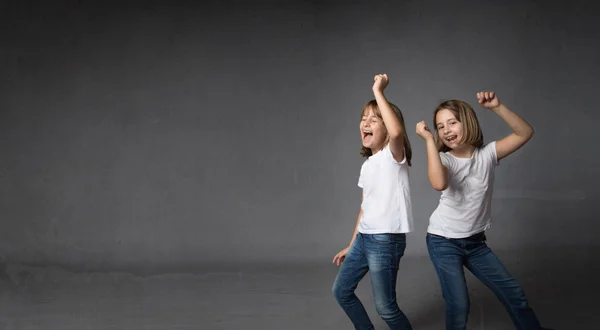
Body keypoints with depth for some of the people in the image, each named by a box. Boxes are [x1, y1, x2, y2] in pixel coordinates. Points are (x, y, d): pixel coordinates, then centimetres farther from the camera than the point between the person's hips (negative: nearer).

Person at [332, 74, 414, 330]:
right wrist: (351, 245, 20)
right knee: (341, 291, 16)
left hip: (386, 240, -9)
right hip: (364, 238, 9)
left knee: (385, 308, -4)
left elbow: (396, 131, -36)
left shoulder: (394, 155, -11)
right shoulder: (367, 164, 14)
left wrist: (378, 92, -28)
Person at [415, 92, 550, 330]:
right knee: (458, 304, -11)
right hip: (443, 242, -4)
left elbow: (525, 133, -12)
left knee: (513, 292, 9)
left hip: (475, 241, 4)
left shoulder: (487, 154, -4)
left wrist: (497, 107, -22)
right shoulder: (444, 159, -12)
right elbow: (439, 184, -37)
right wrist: (429, 140, -31)